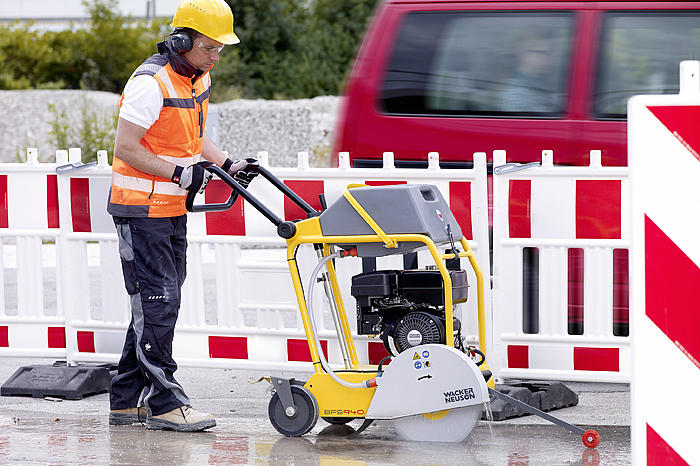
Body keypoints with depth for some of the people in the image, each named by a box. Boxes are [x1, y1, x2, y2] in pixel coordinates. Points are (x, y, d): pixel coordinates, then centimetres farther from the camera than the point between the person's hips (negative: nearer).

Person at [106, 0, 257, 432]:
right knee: (158, 302, -9)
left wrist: (228, 164, 8)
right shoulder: (151, 83, -20)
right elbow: (125, 148, -21)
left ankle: (127, 400, 18)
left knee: (156, 304, 11)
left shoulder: (199, 79, 9)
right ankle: (165, 403, -6)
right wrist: (180, 173, -22)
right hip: (142, 208, -9)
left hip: (174, 209, 9)